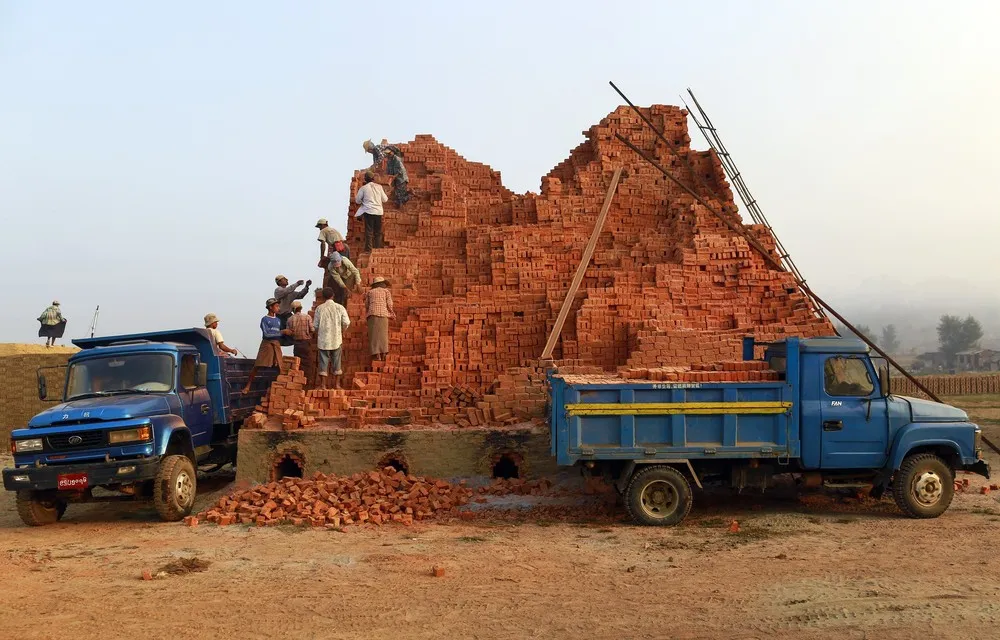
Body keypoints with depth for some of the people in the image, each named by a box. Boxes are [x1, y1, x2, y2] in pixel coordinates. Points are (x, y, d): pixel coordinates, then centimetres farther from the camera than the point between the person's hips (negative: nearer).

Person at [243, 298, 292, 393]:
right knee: (257, 365, -6)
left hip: (277, 345, 5)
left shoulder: (278, 320, 17)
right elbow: (266, 333, -13)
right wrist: (282, 332, -14)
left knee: (279, 366, -2)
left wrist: (287, 333, 2)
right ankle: (248, 386, 0)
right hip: (267, 343, -5)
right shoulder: (264, 319, -1)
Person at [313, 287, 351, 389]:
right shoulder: (340, 307, -2)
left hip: (323, 339, 0)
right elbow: (346, 323, -3)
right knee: (336, 361, 10)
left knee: (324, 361, 5)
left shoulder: (320, 308, -3)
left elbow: (315, 325, 0)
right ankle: (337, 384, 12)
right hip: (336, 339, 1)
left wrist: (317, 338, 16)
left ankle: (323, 384, 5)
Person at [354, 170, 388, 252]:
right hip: (378, 211, 2)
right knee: (378, 233, 10)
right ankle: (378, 249, 11)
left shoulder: (363, 188, -1)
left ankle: (368, 249, -4)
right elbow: (385, 200, 11)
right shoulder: (379, 187, 4)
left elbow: (358, 200, 6)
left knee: (369, 232, 0)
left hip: (369, 211, -2)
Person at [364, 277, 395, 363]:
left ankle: (377, 354, -12)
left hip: (372, 313, 0)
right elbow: (389, 305, 5)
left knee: (374, 334, -2)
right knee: (383, 334, 4)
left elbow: (366, 305, 12)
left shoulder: (370, 292, 19)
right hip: (383, 313, 0)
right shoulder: (386, 291, 15)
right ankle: (383, 354, -6)